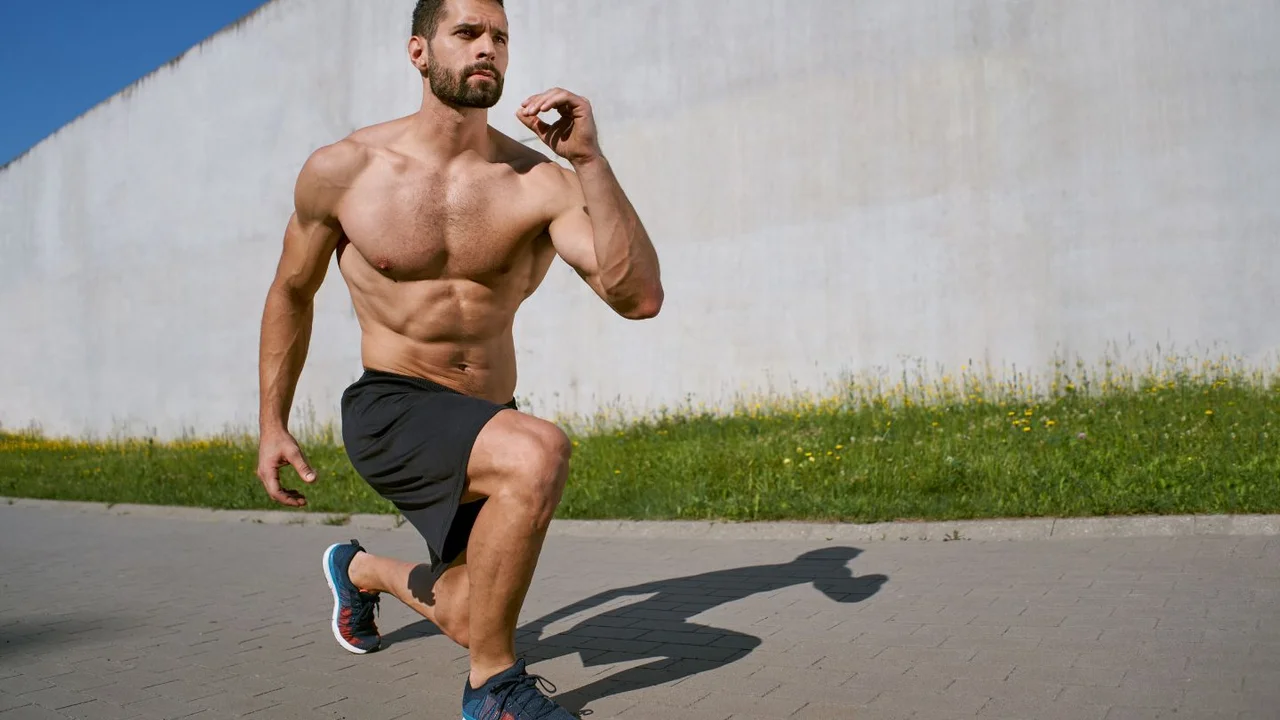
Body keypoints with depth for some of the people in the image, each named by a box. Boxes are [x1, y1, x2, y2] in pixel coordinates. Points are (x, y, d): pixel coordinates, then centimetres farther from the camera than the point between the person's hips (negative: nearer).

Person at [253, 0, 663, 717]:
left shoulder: (540, 182, -10)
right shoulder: (341, 170, -7)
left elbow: (639, 297, -23)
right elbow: (291, 293, 9)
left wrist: (590, 159, -28)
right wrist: (272, 425, 8)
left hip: (489, 420, 4)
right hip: (392, 410, -3)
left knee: (475, 617, 17)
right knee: (539, 452, -35)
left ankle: (362, 570, 52)